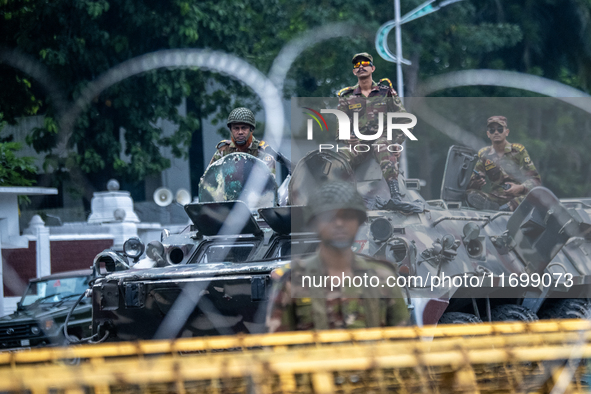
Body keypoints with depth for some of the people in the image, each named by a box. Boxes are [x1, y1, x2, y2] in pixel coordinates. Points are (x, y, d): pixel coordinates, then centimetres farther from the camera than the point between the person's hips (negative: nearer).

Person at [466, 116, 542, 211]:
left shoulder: (518, 150, 4)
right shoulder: (484, 154, 12)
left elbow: (535, 179, 0)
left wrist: (521, 188, -21)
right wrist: (476, 183, -15)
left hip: (518, 197, -2)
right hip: (496, 198, 2)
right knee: (470, 194, -26)